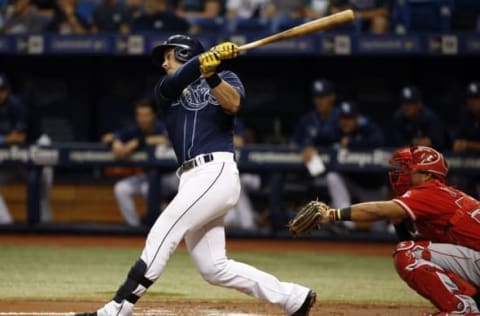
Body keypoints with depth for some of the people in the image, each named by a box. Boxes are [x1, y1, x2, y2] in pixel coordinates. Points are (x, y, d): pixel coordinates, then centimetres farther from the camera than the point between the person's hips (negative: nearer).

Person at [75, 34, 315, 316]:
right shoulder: (166, 89, 21)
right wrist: (210, 57, -19)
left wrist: (211, 74, -28)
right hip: (192, 180, 7)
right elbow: (177, 80, -3)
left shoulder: (226, 79, 10)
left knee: (162, 235, -16)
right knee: (214, 269, 4)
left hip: (217, 173, -7)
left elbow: (233, 104, -12)